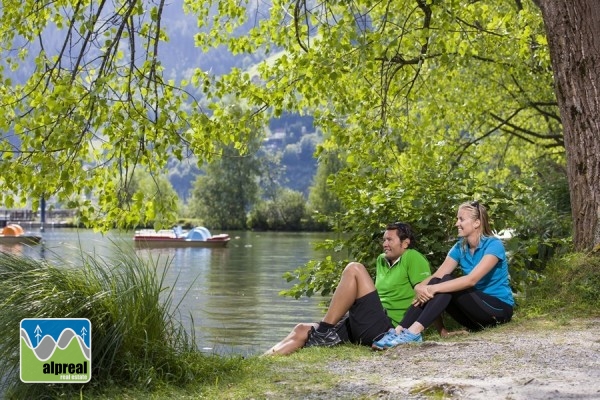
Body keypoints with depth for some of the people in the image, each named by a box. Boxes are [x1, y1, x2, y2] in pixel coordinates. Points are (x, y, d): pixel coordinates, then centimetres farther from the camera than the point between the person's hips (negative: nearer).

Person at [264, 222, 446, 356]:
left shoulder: (412, 258, 0)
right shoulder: (382, 260, 23)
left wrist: (441, 329, -15)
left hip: (385, 328, -8)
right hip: (365, 326, 8)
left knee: (354, 269, -18)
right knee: (302, 330, -3)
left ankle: (325, 331, -19)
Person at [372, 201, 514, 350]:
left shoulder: (493, 245, -15)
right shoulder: (460, 247, 6)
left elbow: (471, 279, -29)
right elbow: (437, 276, -6)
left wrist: (433, 288, -36)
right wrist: (420, 286, -29)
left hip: (500, 309, -6)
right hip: (475, 307, 6)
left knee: (447, 281, -27)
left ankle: (413, 332, -42)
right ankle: (399, 331, -30)